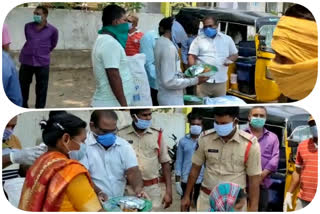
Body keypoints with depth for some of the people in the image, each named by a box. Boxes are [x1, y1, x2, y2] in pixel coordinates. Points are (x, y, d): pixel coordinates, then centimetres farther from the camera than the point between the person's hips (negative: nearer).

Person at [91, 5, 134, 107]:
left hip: (105, 102, 10)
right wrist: (124, 105, -20)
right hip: (111, 104, -10)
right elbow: (114, 77, -22)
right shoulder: (110, 43, -17)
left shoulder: (103, 40, 15)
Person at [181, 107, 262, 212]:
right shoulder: (205, 139, -6)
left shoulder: (250, 144, -13)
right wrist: (186, 196, 9)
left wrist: (253, 208, -7)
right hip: (207, 198, 2)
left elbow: (254, 180, -7)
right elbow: (195, 169, 5)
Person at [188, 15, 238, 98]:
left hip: (221, 81, 2)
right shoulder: (198, 39, 6)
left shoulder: (227, 39, 12)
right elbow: (192, 56, 2)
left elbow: (235, 54, 19)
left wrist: (230, 60, -4)